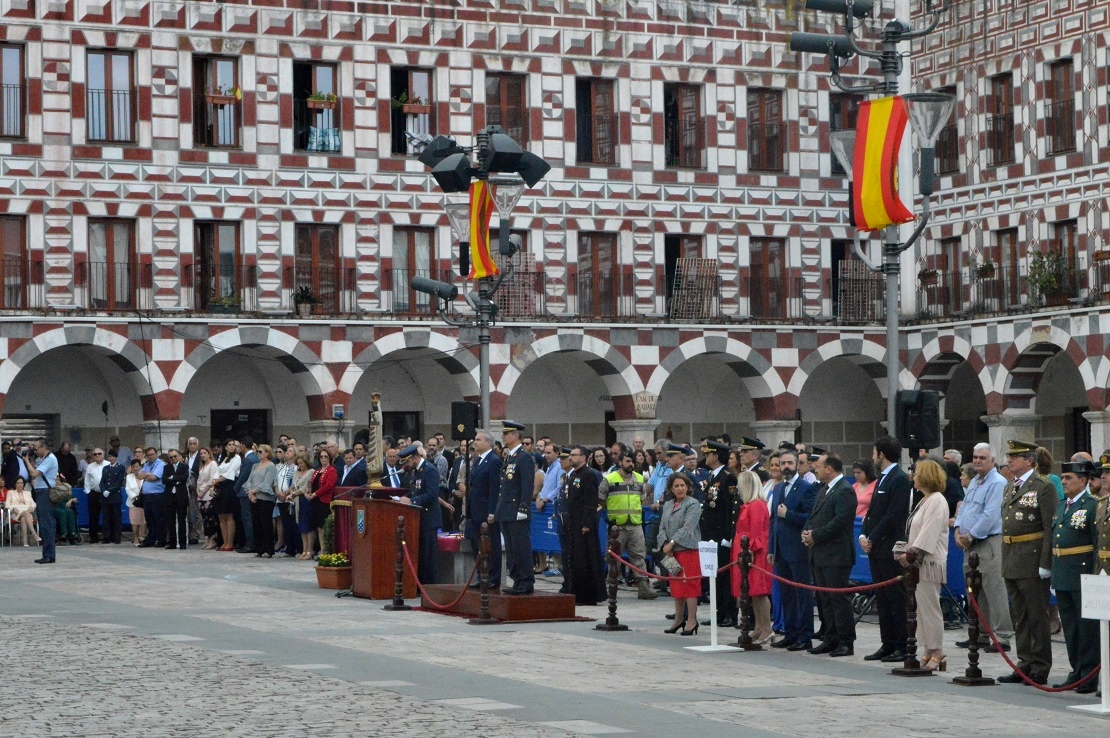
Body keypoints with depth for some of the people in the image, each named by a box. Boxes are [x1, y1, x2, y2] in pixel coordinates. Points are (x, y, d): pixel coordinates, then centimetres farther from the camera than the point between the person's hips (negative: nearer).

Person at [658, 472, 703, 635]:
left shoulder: (693, 504, -6)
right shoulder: (667, 505, 16)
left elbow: (688, 528, -14)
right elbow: (662, 527, 12)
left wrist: (672, 543, -15)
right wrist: (665, 544, -5)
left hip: (688, 549, -7)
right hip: (672, 552, 7)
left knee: (689, 584, -8)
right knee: (675, 585, 11)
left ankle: (691, 620, -5)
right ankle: (679, 619, 20)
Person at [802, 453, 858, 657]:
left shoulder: (844, 491, -12)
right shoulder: (823, 490, 19)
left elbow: (840, 521, -21)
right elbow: (814, 517, 23)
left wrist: (815, 535, -16)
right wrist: (806, 532, 2)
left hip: (836, 555, -10)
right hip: (820, 554, 10)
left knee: (839, 598, -7)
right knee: (825, 600, 12)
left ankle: (846, 642, -2)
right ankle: (831, 640, 17)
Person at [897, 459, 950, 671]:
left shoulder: (937, 501, -12)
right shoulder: (925, 501, 18)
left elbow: (928, 534, -18)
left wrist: (911, 553, -17)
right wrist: (907, 553, 10)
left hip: (930, 562, -10)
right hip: (919, 562, 10)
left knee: (930, 607, -8)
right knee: (922, 608, 10)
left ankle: (937, 654, -4)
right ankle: (928, 652, 13)